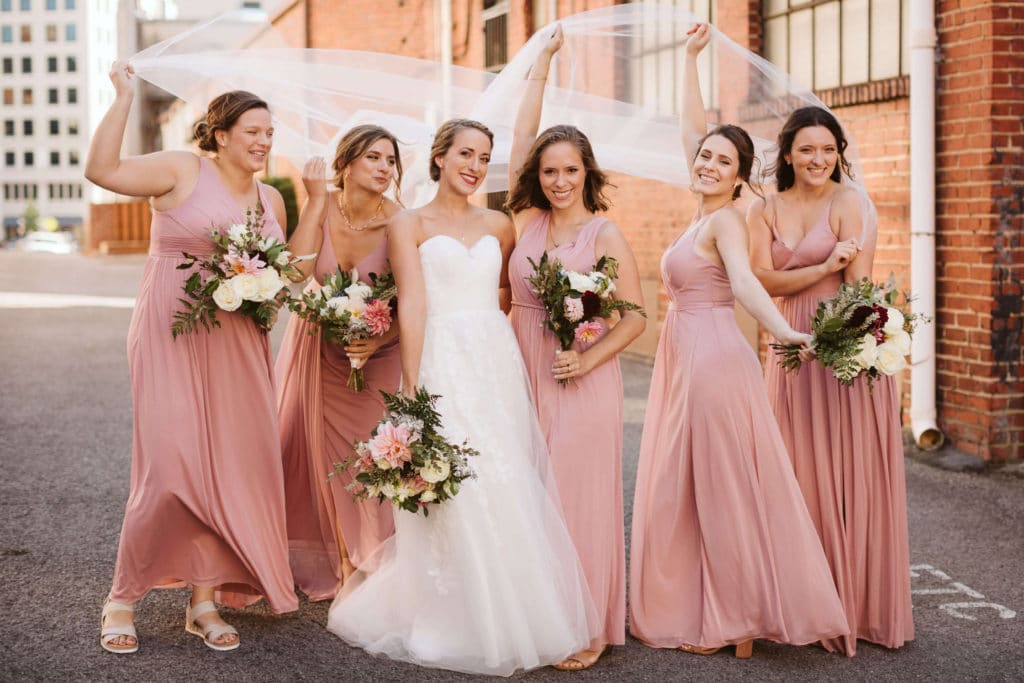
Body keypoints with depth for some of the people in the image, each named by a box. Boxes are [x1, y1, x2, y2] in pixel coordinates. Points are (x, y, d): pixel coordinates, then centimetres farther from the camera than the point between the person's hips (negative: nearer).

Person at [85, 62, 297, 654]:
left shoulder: (272, 199, 15)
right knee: (171, 466, -11)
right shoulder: (183, 171, -3)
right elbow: (102, 169, -15)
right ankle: (124, 598, 6)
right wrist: (124, 97, -16)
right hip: (172, 339, -6)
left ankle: (205, 600, 13)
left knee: (230, 466, 2)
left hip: (238, 349, 6)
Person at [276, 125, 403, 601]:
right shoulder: (322, 208, -13)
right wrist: (315, 201, -26)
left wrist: (375, 343, -31)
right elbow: (296, 272, -27)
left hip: (375, 352, -2)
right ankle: (327, 562, 29)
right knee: (315, 450, 9)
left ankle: (368, 566, 18)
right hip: (317, 344, 2)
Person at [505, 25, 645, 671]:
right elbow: (520, 144, 4)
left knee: (579, 496, -2)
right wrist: (541, 68, 8)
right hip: (525, 374, 4)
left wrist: (588, 359, -16)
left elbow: (636, 314, -6)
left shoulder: (605, 233, -5)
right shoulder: (529, 221, 6)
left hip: (582, 382, -4)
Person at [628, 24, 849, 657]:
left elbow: (744, 278, -29)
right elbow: (692, 128, 21)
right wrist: (691, 57, 23)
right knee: (678, 489, 10)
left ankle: (737, 619, 1)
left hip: (715, 357, -9)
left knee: (724, 490, -5)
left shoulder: (727, 219, -11)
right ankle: (698, 614, 16)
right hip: (686, 358, 9)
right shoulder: (706, 210, 12)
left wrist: (784, 330, -46)